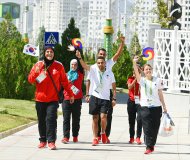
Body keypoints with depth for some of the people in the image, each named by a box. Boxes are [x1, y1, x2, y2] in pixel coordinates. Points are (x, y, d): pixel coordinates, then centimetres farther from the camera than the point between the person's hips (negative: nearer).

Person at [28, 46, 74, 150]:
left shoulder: (59, 66, 4)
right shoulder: (38, 65, 6)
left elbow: (64, 81, 10)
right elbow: (30, 80, 4)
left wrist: (70, 94, 10)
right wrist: (36, 72, -16)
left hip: (53, 99, -2)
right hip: (40, 98, 2)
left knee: (51, 119, -14)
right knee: (41, 120, 6)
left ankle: (51, 141, -16)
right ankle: (42, 140, 15)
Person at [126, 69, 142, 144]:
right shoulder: (130, 79, 7)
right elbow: (129, 87, -10)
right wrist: (135, 79, -15)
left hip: (140, 101, -2)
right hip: (131, 101, 2)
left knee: (139, 119, -12)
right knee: (131, 120, 7)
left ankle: (138, 137, -10)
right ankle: (131, 137, 16)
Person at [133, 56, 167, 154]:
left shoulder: (157, 80, 6)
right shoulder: (142, 80, 4)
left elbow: (160, 94, 10)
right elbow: (136, 73, -16)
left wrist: (164, 107, 9)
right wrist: (134, 63, -32)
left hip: (156, 107, 1)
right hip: (145, 107, -1)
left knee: (154, 128, 4)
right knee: (147, 128, -6)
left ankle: (151, 145, 17)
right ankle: (149, 147, -6)